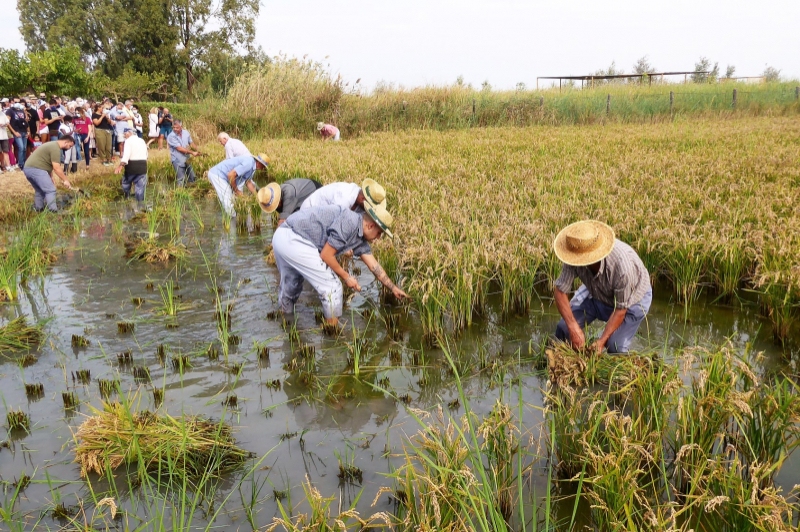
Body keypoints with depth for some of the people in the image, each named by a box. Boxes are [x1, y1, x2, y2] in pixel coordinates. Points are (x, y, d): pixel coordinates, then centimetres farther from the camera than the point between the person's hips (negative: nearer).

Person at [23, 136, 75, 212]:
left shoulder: (53, 144, 22)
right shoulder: (55, 148, -12)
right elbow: (56, 168, -15)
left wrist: (51, 176, 23)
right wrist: (65, 180, -8)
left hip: (28, 168, 11)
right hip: (36, 169, -11)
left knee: (39, 190, 22)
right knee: (50, 190, -8)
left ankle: (38, 210, 29)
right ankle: (53, 211, -11)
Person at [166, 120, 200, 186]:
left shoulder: (186, 133, 1)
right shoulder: (171, 136, -15)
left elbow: (191, 143, 10)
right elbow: (179, 148, -19)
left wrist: (197, 151, -10)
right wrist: (192, 153, -18)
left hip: (186, 160, 6)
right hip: (178, 161, -6)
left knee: (193, 178, 11)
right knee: (181, 181, -8)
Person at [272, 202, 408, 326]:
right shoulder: (349, 223, -14)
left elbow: (374, 266, 21)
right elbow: (326, 255, -13)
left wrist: (394, 288, 27)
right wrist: (346, 277, -1)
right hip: (292, 240, -10)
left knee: (290, 285, 31)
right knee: (331, 287, -4)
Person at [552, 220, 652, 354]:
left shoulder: (621, 264, -43)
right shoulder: (575, 256, -33)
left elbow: (620, 310, -29)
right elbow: (560, 291, -24)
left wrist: (601, 341, -31)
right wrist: (573, 328, -32)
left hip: (631, 299, -4)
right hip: (595, 293, 4)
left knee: (615, 346, -19)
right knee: (564, 328, -8)